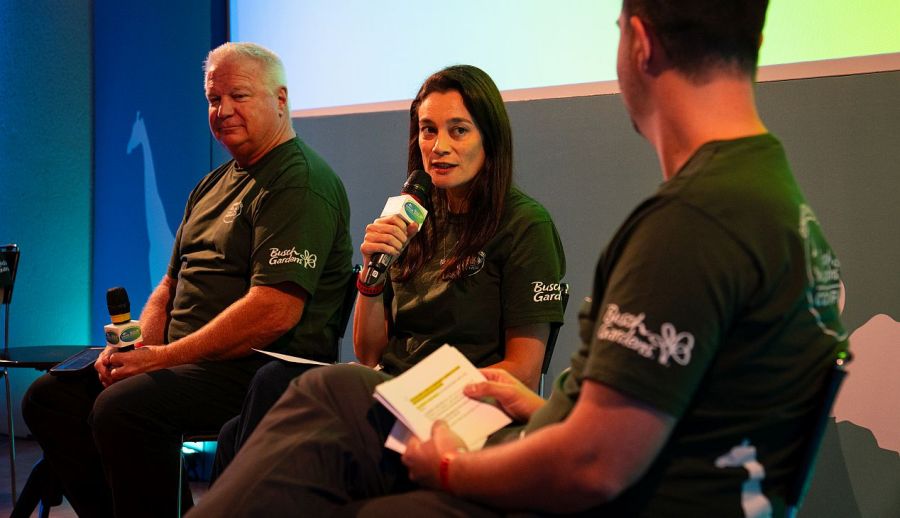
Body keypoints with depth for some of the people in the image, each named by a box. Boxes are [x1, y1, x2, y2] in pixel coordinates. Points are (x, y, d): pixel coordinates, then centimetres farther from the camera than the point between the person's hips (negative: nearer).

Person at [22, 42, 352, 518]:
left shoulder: (300, 184, -11)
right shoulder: (214, 184, 21)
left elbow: (276, 312, -22)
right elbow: (172, 283, 24)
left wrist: (162, 358, -18)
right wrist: (138, 345, 2)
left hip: (262, 369, -10)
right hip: (188, 360, 10)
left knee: (122, 407, -30)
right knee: (49, 397, 1)